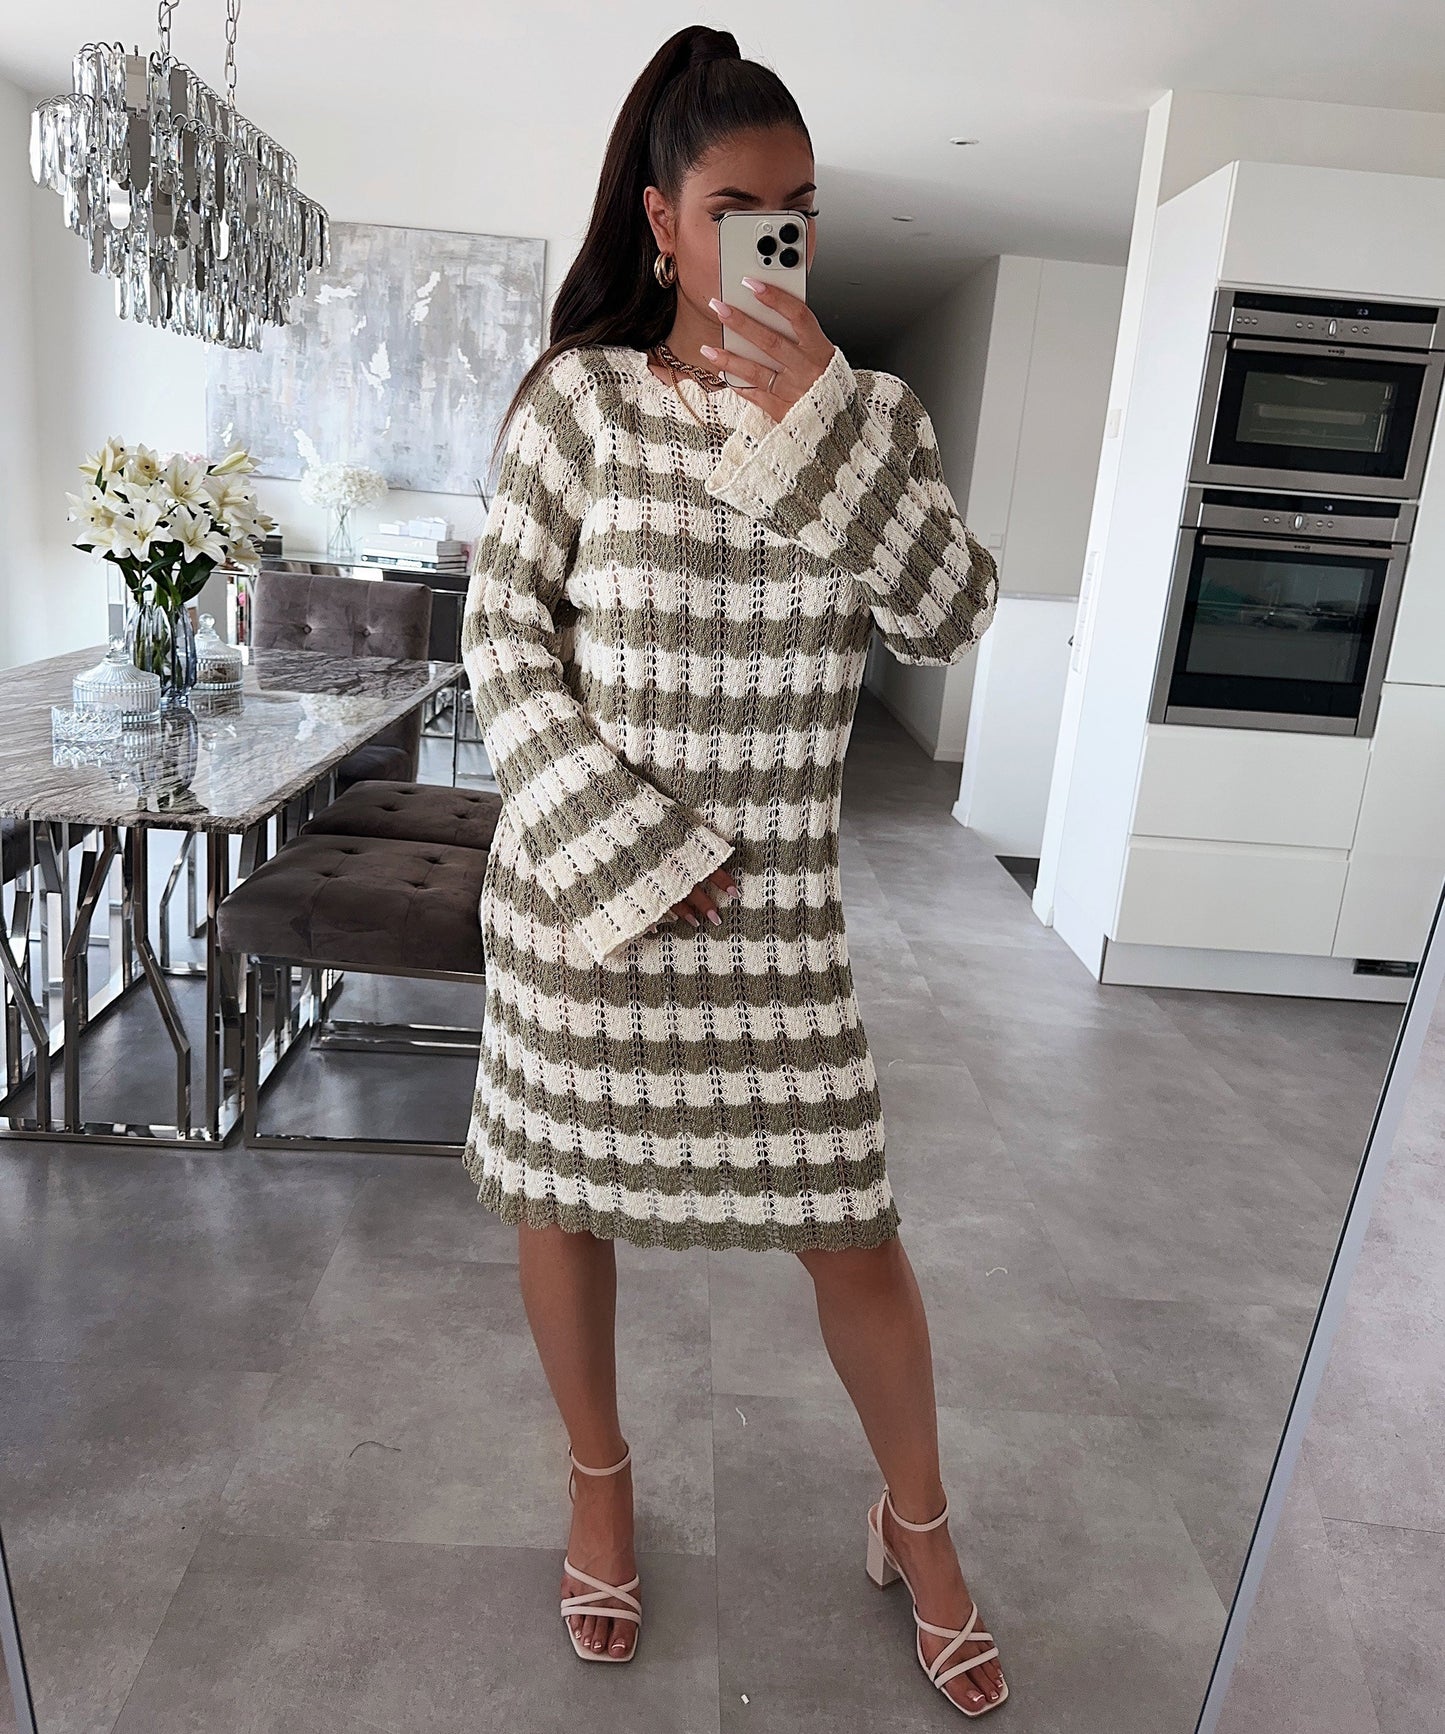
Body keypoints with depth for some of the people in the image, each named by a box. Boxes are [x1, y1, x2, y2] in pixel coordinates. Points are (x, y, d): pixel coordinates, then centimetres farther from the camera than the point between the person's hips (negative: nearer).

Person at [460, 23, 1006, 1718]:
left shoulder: (866, 412, 4)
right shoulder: (580, 399, -1)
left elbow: (950, 618, -7)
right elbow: (502, 630, -4)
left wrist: (817, 419, -16)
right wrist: (618, 844, -13)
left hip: (773, 897, 1)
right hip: (579, 873, 0)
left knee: (849, 1227, 7)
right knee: (560, 1194, 13)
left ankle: (916, 1523, 34)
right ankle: (600, 1482, 41)